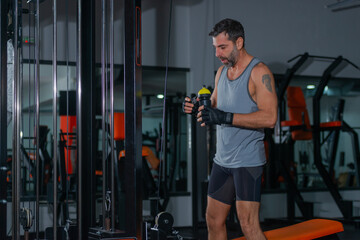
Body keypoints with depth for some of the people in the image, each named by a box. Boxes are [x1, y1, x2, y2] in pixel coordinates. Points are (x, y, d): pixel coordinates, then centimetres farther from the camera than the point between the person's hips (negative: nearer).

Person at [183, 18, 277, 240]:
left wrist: (224, 117, -27)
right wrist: (198, 109, -2)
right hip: (223, 160, 8)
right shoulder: (222, 71, 13)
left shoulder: (259, 72, -12)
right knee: (214, 221, 12)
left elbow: (269, 117, -22)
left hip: (248, 161, -8)